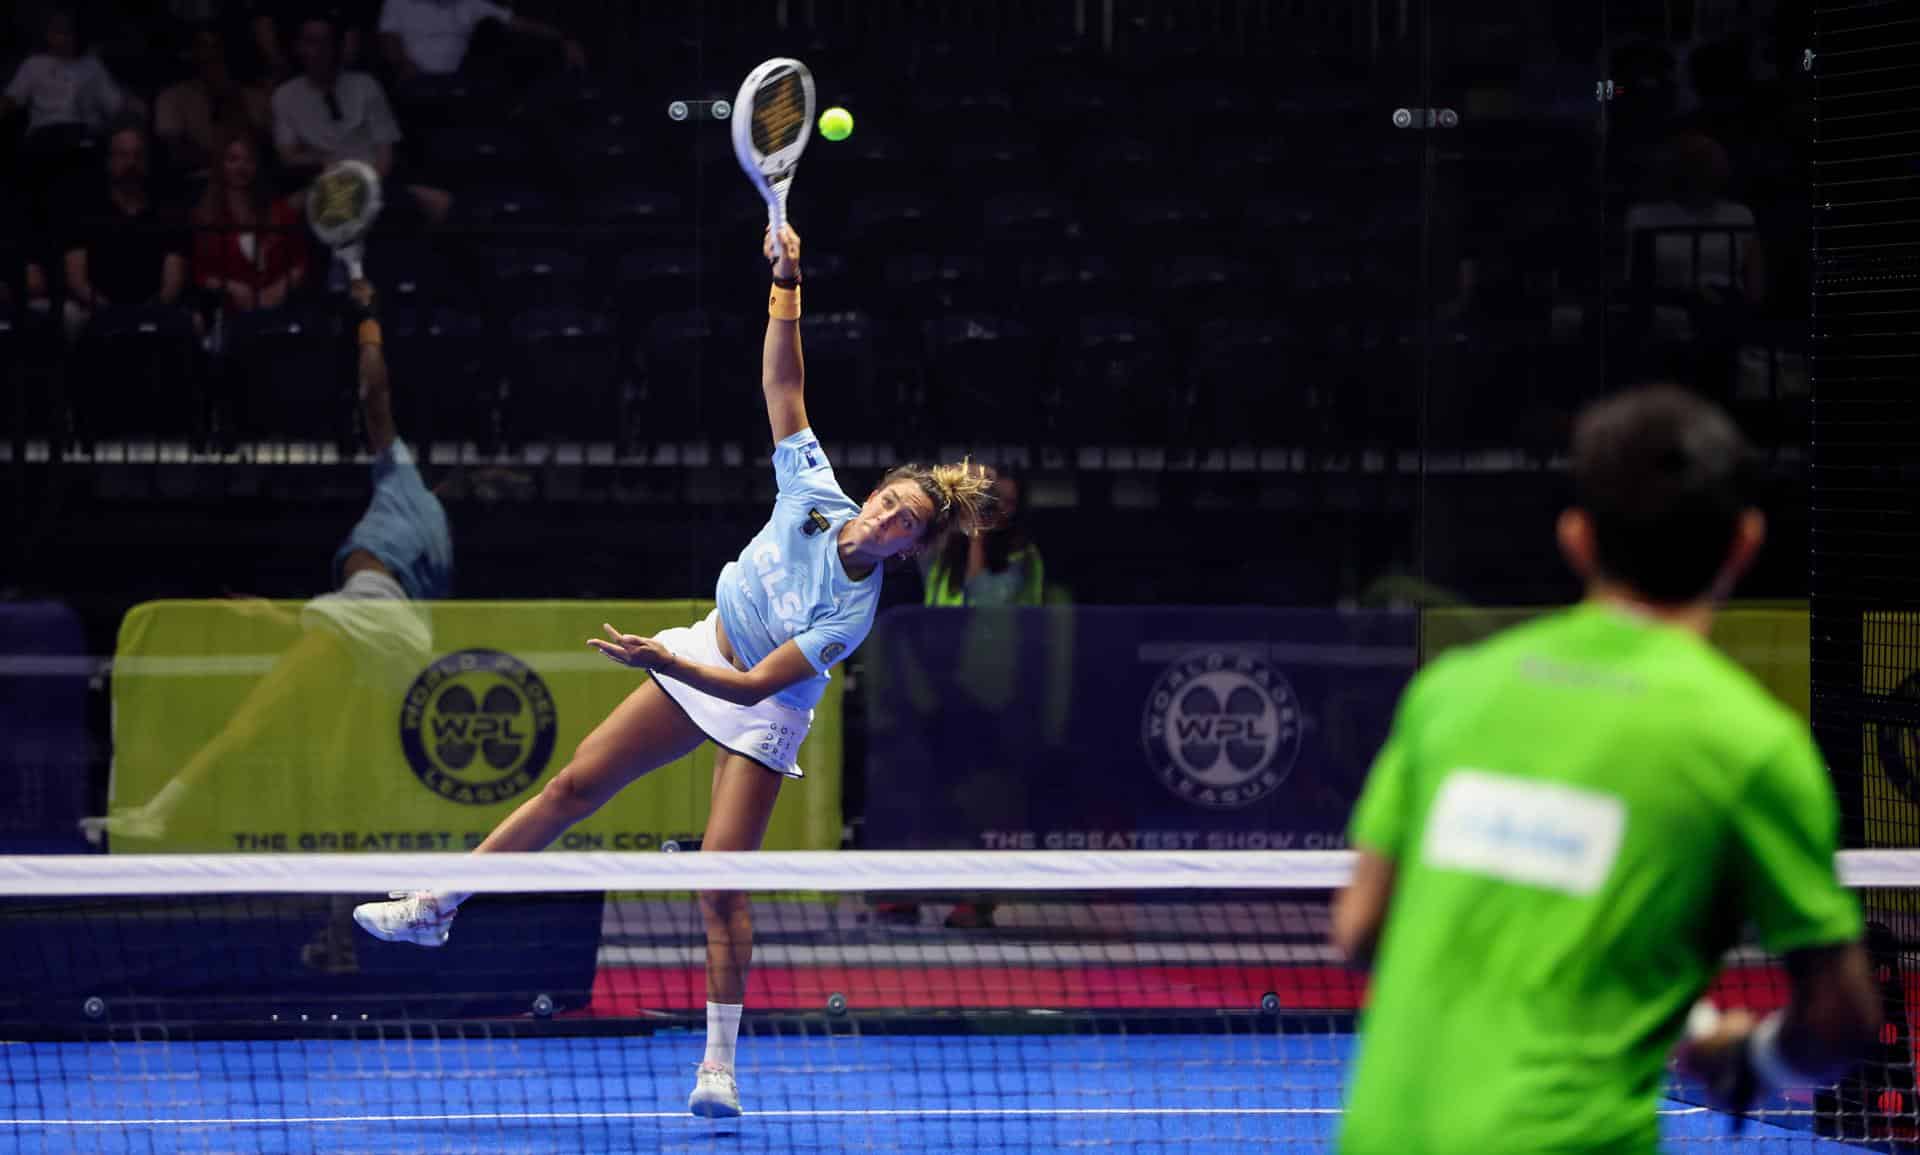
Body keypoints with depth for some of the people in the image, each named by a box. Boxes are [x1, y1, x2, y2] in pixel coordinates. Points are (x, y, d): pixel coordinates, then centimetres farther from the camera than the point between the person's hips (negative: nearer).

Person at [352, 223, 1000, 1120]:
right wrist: (787, 288, -23)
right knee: (575, 787, 4)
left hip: (762, 711, -5)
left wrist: (665, 662, -40)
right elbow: (783, 387, -13)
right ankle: (436, 909, 13)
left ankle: (719, 1066, -1)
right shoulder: (815, 495, -16)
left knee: (721, 883, -13)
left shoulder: (853, 613, -28)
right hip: (700, 657, 5)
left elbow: (759, 685, -31)